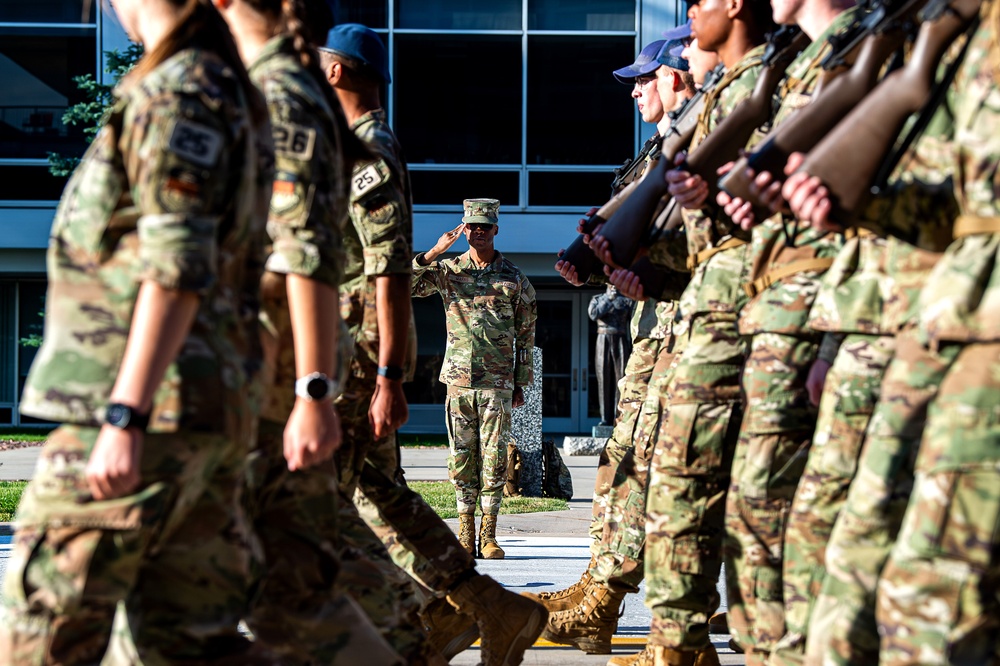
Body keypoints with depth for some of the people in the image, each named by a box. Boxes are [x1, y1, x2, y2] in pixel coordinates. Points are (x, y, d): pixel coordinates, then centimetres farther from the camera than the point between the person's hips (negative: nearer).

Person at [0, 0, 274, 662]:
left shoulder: (180, 92, -11)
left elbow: (178, 267, -20)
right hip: (213, 408, 10)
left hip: (147, 408, -10)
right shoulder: (236, 97, 19)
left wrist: (124, 420, -24)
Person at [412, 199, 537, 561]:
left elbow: (526, 334, 9)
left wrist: (521, 383, 6)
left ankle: (489, 534, 3)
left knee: (494, 457, -2)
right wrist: (432, 253, -12)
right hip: (459, 380, 1)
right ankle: (465, 530, 9)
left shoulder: (514, 278, 5)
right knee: (461, 456, 2)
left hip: (498, 383, -1)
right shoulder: (447, 270, 7)